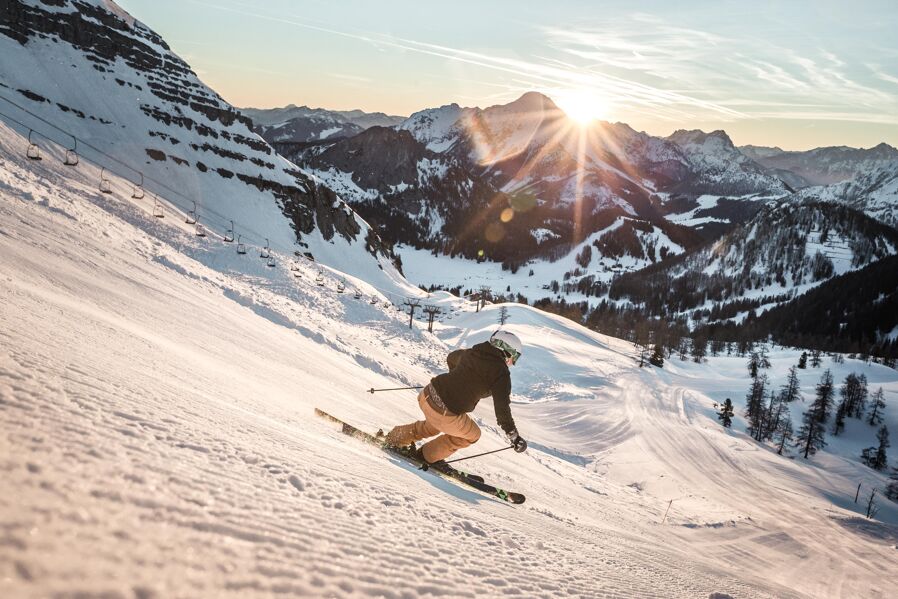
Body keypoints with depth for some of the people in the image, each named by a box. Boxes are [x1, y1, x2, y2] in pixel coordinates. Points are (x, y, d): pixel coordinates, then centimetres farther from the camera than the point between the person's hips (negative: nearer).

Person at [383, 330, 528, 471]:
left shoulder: (471, 353, 12)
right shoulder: (501, 373, -9)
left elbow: (451, 358, 33)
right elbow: (502, 407, -13)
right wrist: (514, 436, -4)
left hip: (427, 395, 8)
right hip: (445, 413, -8)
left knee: (435, 425, 38)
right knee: (472, 435, 20)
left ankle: (395, 438, 43)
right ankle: (430, 456, 27)